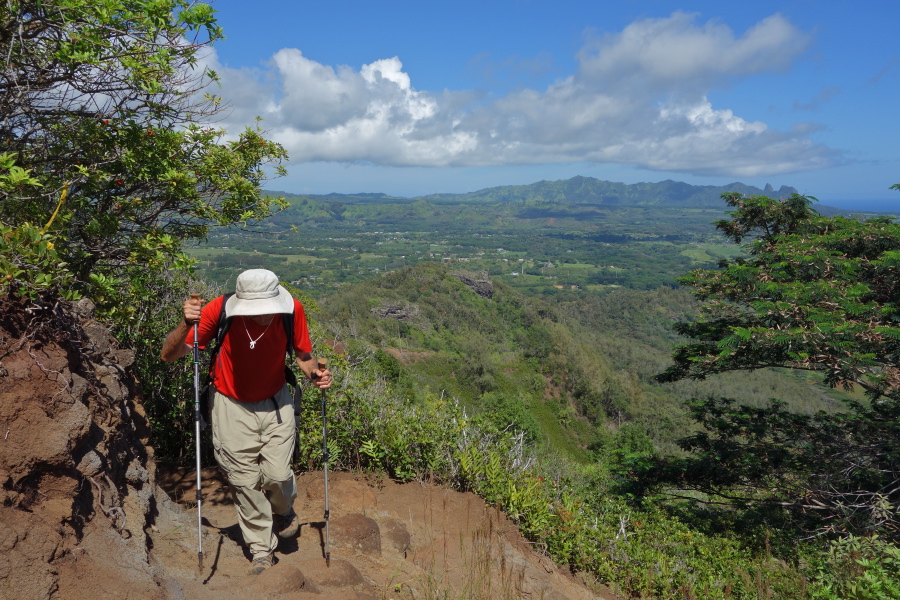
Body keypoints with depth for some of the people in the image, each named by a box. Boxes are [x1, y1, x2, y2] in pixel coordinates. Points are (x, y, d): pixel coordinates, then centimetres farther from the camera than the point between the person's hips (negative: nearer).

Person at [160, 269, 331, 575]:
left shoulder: (292, 310, -21)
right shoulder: (220, 310, -26)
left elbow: (303, 354, -2)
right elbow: (169, 355, -21)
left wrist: (315, 373, -24)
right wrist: (186, 324, -40)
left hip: (275, 402, 1)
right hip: (232, 405, -1)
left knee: (277, 474, -4)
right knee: (244, 481, 4)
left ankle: (283, 510, 34)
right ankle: (262, 550, 25)